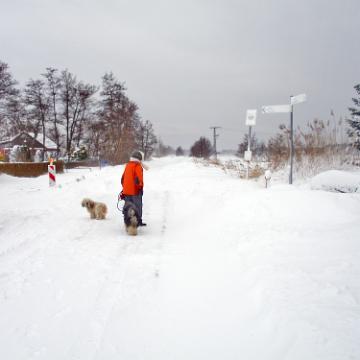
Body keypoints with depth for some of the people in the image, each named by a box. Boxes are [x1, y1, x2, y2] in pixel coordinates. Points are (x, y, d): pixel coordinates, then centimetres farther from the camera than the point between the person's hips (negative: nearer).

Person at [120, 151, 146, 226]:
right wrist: (140, 186, -5)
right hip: (135, 190, -7)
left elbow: (123, 178, 17)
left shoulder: (127, 165, 12)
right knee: (137, 206, 3)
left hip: (126, 190, 7)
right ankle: (138, 221, 6)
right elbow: (139, 178, -18)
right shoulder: (138, 166, -11)